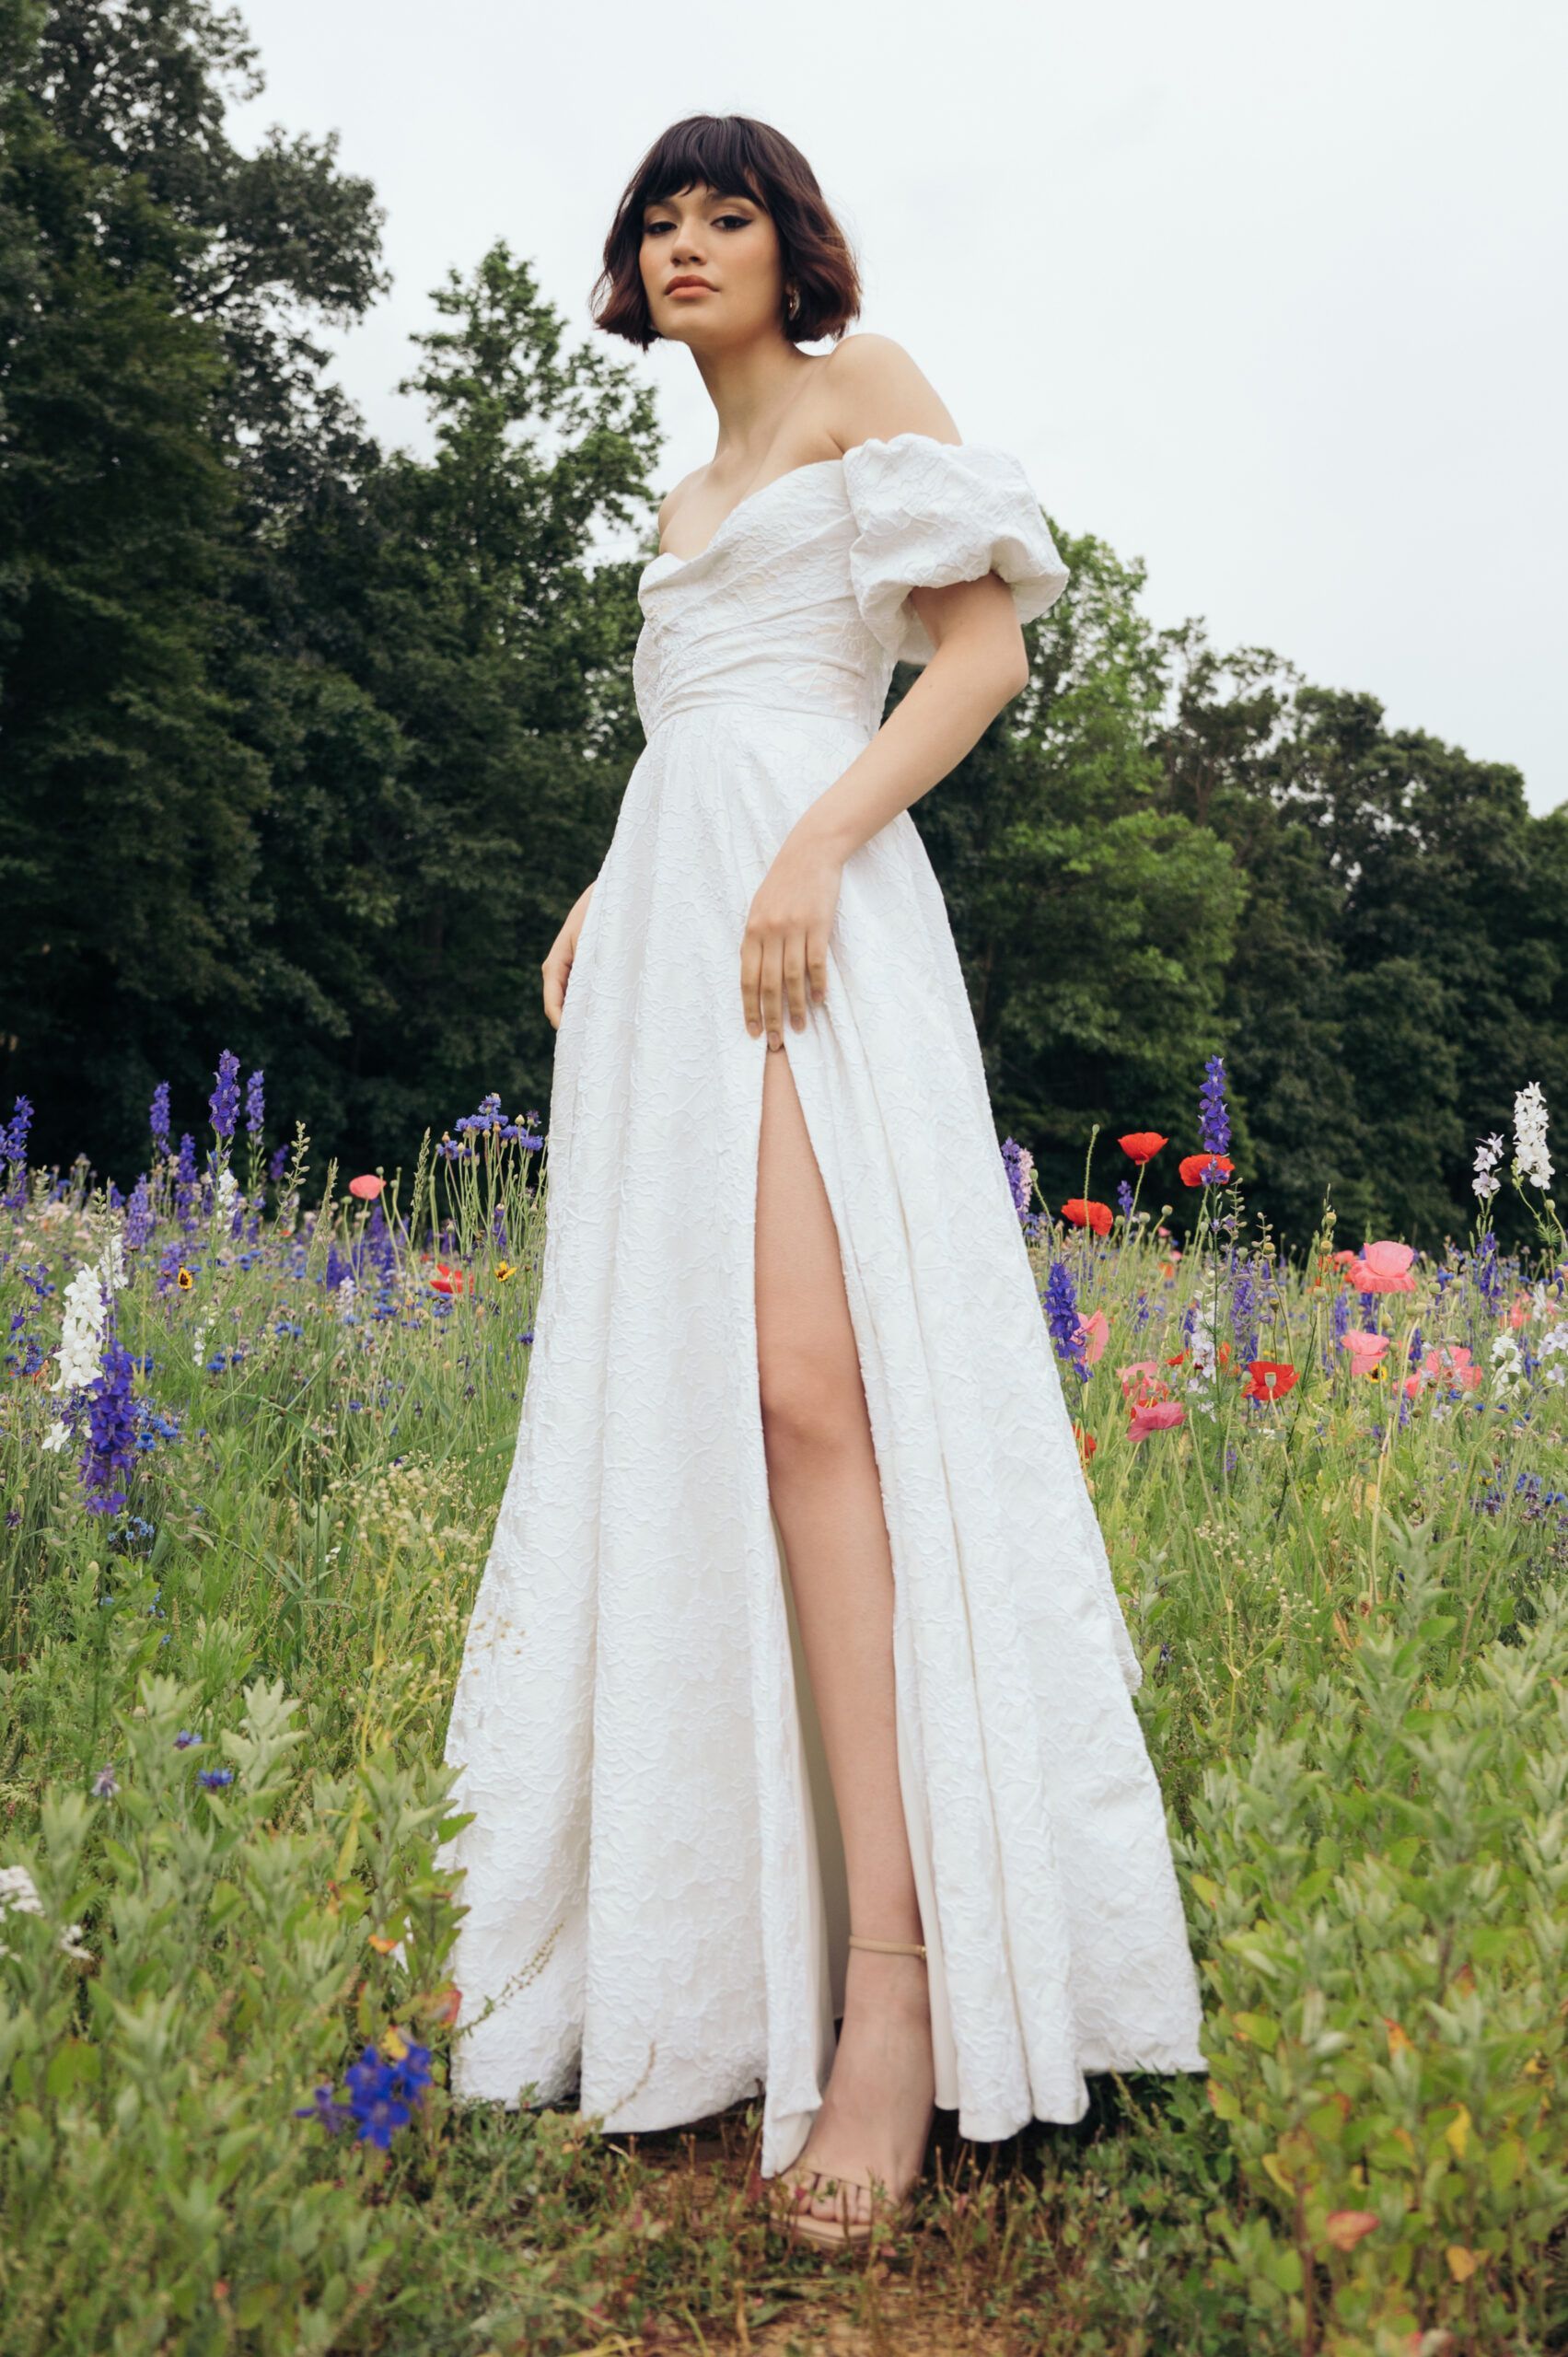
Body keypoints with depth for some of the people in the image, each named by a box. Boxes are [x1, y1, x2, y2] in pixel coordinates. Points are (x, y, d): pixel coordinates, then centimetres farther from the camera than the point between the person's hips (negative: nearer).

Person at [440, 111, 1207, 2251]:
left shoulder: (865, 385, 9)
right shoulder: (686, 501, 31)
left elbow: (986, 648, -3)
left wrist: (813, 851, -17)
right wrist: (601, 904, 14)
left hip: (806, 906, -8)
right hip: (663, 937, 8)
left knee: (807, 1390, -23)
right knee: (668, 1401, -1)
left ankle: (898, 1983, -24)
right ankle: (714, 1940, 6)